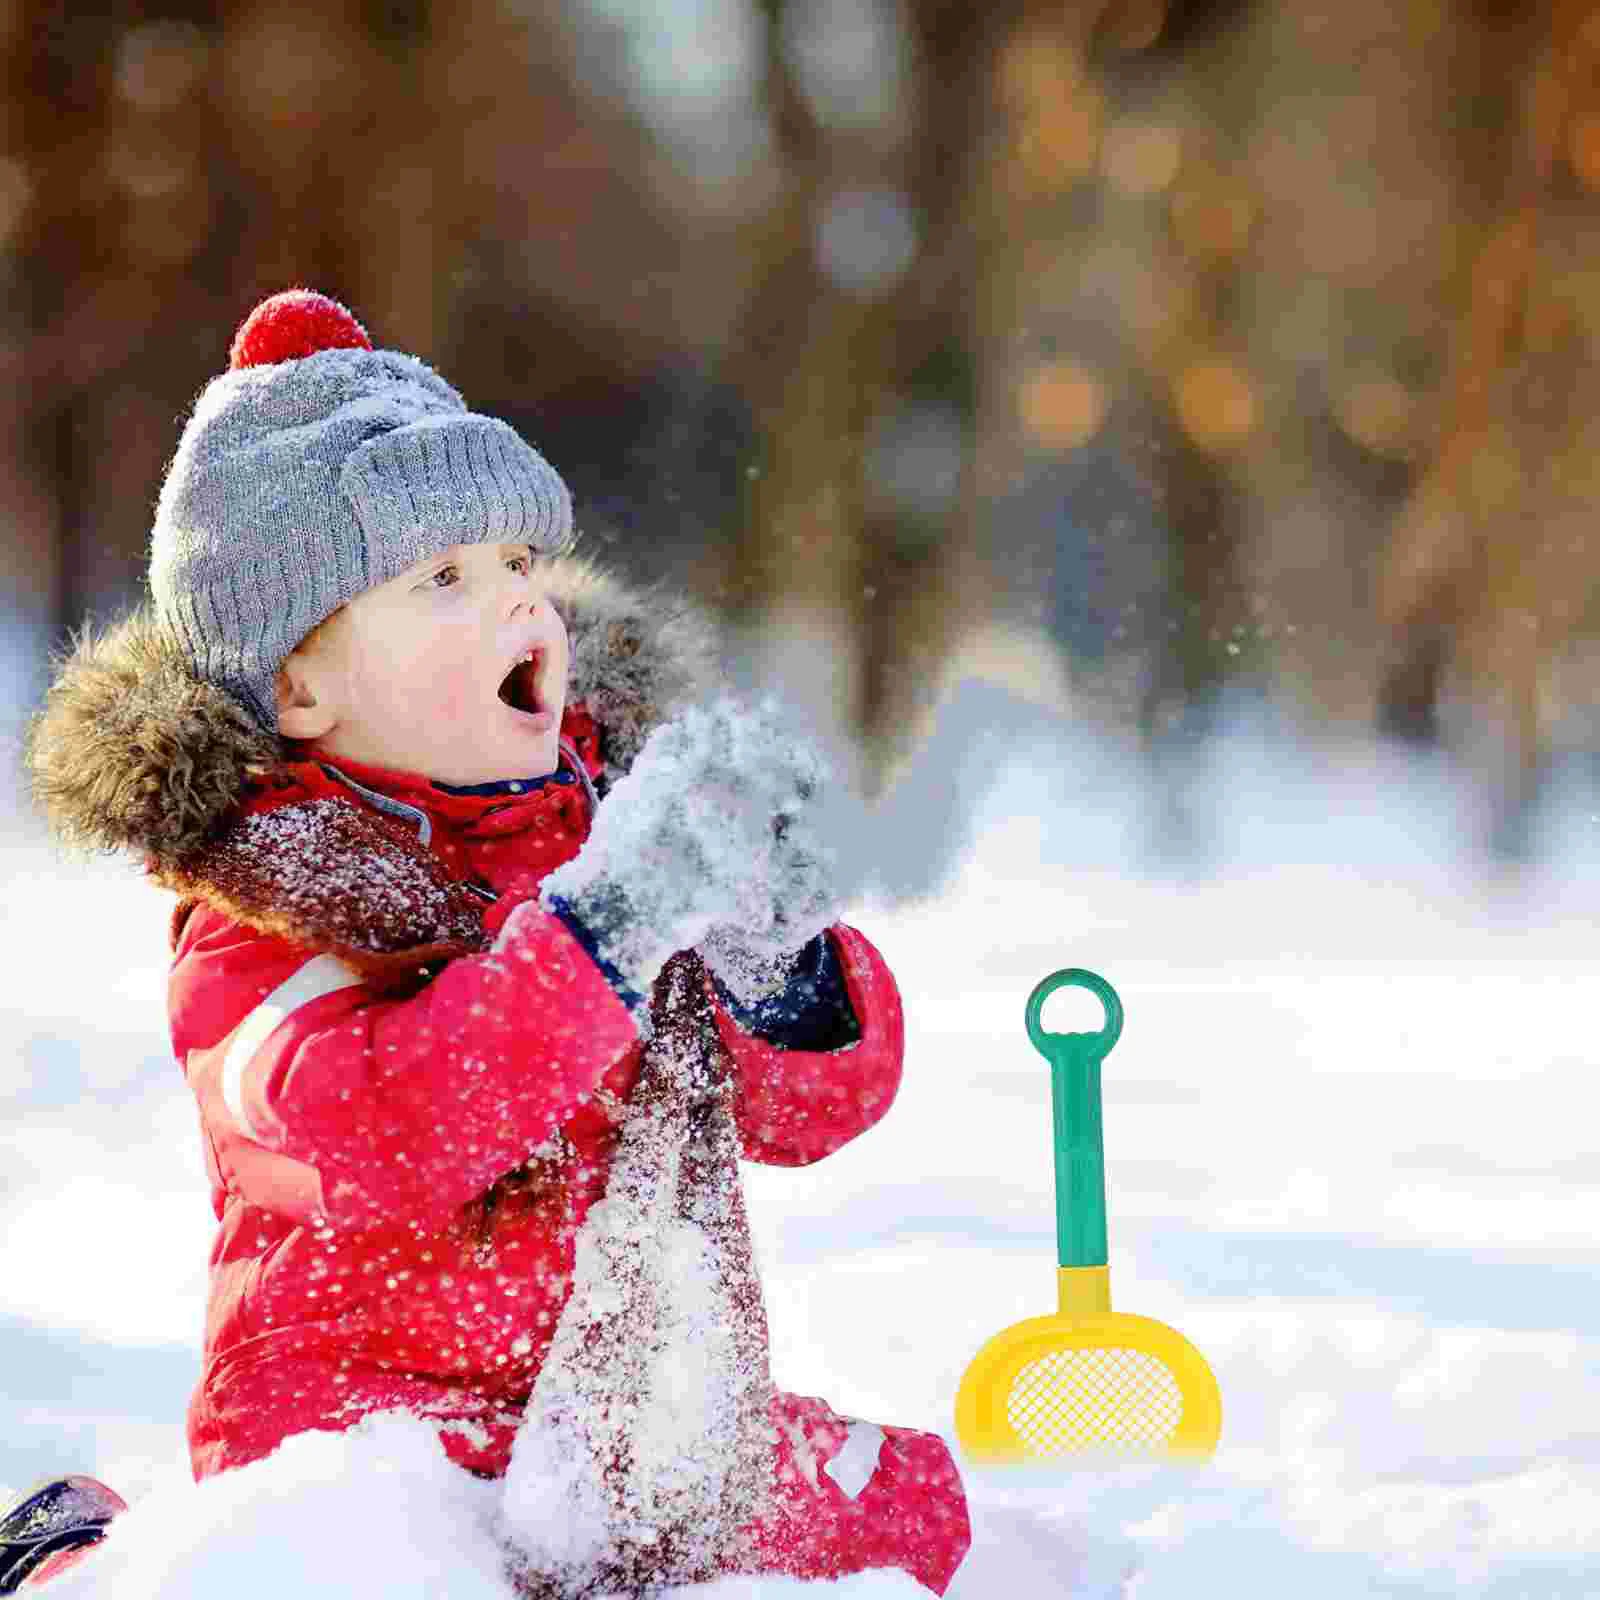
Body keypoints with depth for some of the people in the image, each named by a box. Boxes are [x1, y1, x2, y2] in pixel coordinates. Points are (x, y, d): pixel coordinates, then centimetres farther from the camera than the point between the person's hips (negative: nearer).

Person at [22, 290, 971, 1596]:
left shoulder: (615, 805, 6)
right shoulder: (264, 904, -12)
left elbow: (823, 1099, 3)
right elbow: (378, 1137, -32)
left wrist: (772, 954, -20)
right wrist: (608, 918, -39)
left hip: (647, 1423, 6)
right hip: (376, 1411, -5)